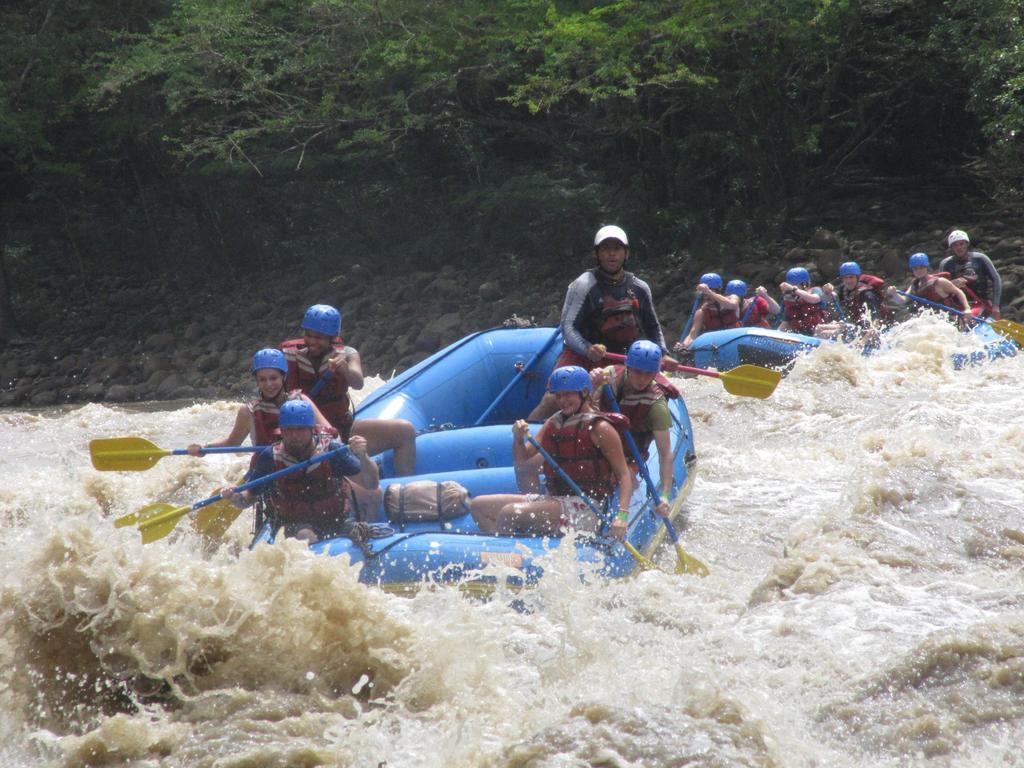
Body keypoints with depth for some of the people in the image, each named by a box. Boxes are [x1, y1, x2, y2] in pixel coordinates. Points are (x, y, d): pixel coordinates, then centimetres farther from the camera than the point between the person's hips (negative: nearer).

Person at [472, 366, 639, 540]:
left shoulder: (600, 428, -7)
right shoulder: (553, 423, 14)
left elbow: (624, 475, -10)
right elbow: (522, 462, 17)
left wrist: (621, 517, -24)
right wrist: (518, 439, -6)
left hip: (586, 509, -8)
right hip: (553, 499, 8)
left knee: (509, 513, -27)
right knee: (478, 506, 3)